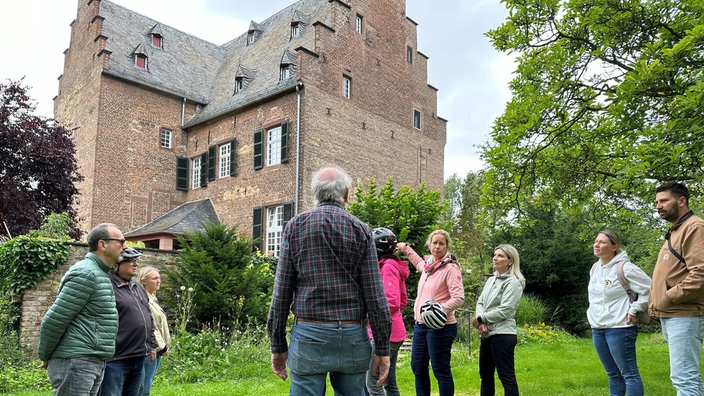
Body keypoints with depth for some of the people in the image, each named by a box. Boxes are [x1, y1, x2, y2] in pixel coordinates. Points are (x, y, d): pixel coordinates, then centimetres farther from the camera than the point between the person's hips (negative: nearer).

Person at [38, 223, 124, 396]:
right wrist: (46, 357, -3)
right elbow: (54, 320, -15)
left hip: (94, 362, 9)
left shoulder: (99, 273, 17)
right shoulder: (86, 273, -15)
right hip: (75, 361, -9)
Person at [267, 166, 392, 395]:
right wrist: (382, 348, 3)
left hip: (309, 334, -1)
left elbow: (281, 291, 0)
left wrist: (277, 345, 6)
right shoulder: (360, 230, 1)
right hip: (353, 336, 1)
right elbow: (375, 295, -2)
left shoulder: (295, 226, 2)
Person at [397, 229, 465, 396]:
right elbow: (419, 262, 38)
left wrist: (440, 310, -33)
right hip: (420, 324, 8)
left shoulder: (450, 268, -11)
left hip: (440, 327, -8)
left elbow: (458, 298, -20)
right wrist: (406, 248, 40)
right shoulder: (428, 266, 12)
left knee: (441, 370, -2)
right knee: (418, 368, 16)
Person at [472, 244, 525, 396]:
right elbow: (480, 302, 10)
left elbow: (504, 310, -17)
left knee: (506, 377, -4)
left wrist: (480, 318, -10)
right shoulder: (491, 280, 15)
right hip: (487, 334, 9)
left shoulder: (513, 282, -10)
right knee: (485, 375, 17)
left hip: (502, 334, -8)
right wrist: (480, 321, -9)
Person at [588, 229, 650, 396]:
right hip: (597, 328, 8)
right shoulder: (594, 268, 10)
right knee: (613, 374, 16)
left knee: (629, 373, -1)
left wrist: (633, 311, -12)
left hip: (619, 328, -8)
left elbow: (650, 289, -13)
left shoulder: (625, 268, -14)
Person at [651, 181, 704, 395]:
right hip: (671, 315, 10)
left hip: (684, 316, -10)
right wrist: (657, 302, 12)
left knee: (684, 378, -11)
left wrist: (668, 298, -17)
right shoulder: (675, 231, 20)